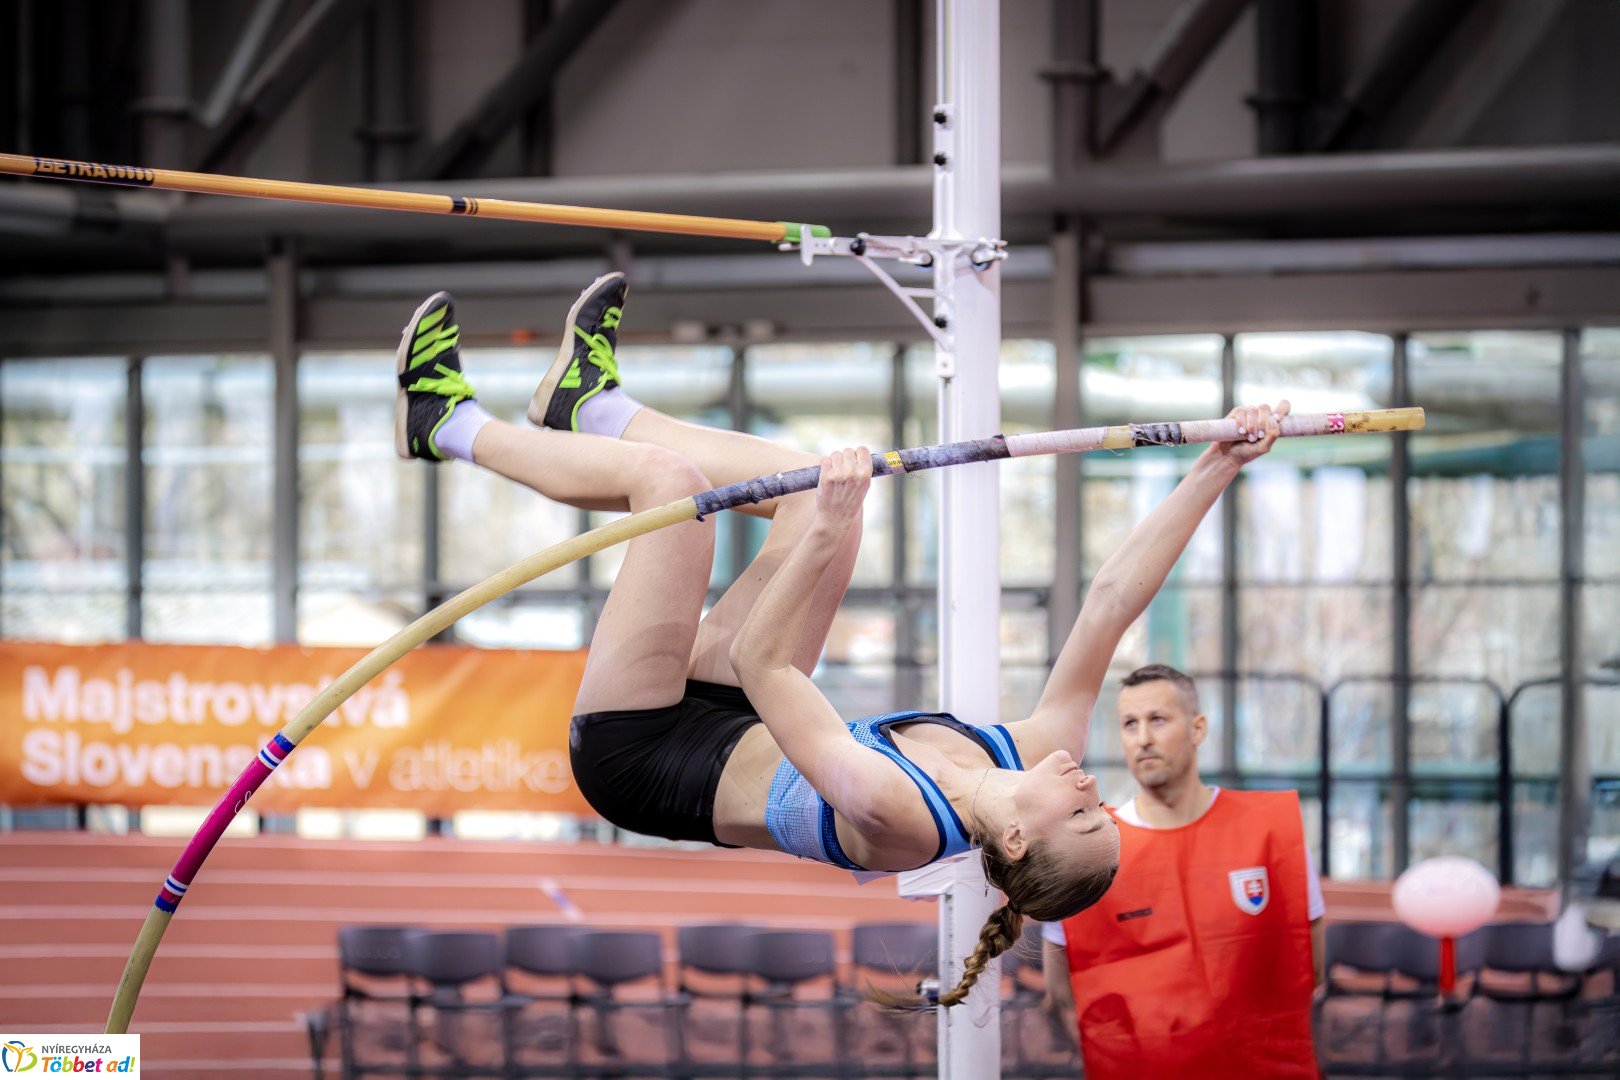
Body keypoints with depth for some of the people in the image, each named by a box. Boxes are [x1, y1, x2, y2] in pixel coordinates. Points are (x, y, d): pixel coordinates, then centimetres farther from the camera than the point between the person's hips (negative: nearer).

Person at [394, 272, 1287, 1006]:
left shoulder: (894, 814, -39)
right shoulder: (1031, 760, -21)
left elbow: (757, 661, -42)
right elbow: (1111, 601, -18)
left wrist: (828, 535, -51)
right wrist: (1216, 471, -21)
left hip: (641, 751, -8)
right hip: (734, 733, 8)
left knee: (670, 474, -13)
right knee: (818, 489, 7)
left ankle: (449, 423, 14)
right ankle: (591, 406, 29)